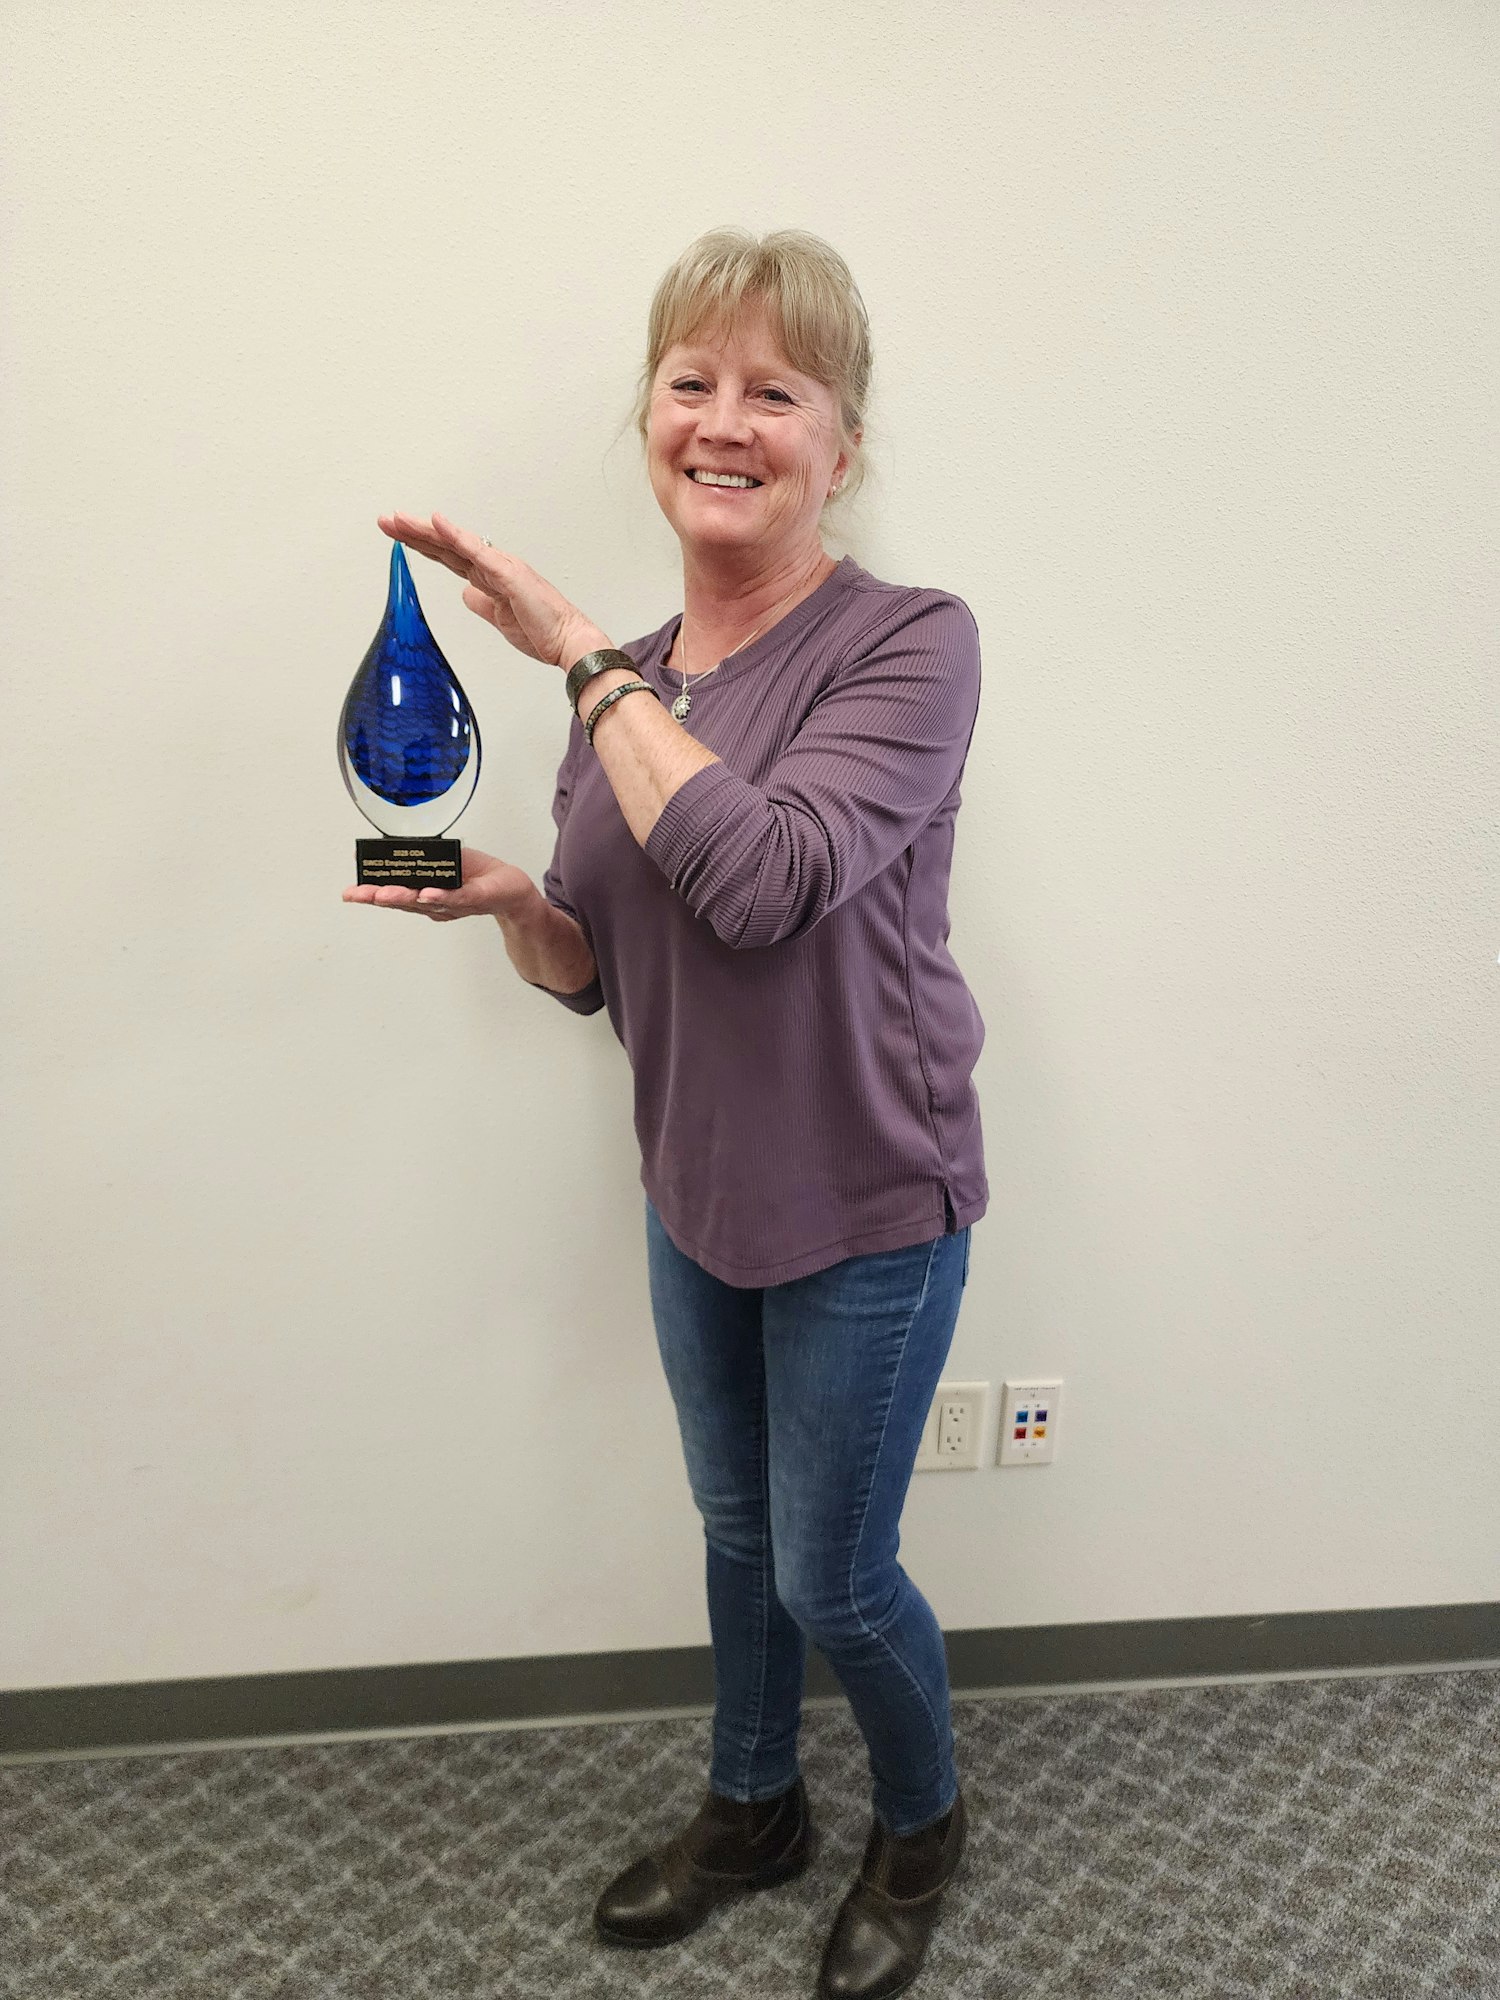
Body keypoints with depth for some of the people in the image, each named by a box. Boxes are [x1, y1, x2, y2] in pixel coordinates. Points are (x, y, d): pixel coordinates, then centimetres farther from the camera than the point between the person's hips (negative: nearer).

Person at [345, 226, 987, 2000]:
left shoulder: (908, 646, -18)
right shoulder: (622, 684, 1)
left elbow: (760, 879, -34)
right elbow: (595, 968, 6)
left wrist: (581, 653, -25)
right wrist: (505, 902, -16)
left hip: (866, 1206, -5)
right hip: (693, 1194, 6)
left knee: (830, 1578, 10)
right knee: (736, 1531, 23)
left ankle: (922, 1822, 43)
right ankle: (750, 1811, 50)